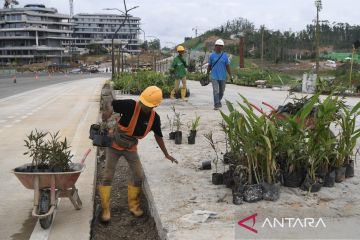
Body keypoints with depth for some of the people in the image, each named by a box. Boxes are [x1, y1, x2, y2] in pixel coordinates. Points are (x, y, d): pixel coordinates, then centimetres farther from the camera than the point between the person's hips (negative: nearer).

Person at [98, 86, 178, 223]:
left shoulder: (154, 118, -12)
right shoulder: (130, 105, -26)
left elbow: (158, 136, 5)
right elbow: (110, 104, -16)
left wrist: (166, 154, 12)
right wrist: (108, 110, -40)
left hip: (131, 148, 4)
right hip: (114, 145, -3)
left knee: (138, 176, 1)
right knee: (108, 177, -5)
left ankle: (133, 205, 22)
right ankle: (105, 209, 7)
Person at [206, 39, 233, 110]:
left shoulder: (225, 56, 3)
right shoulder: (212, 55, 2)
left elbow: (227, 66, 4)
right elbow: (209, 66, 9)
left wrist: (230, 76, 0)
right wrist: (207, 75, 11)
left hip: (223, 77, 2)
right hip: (214, 77, -2)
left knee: (221, 91, 14)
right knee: (215, 91, -11)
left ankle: (219, 101, 37)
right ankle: (216, 105, -7)